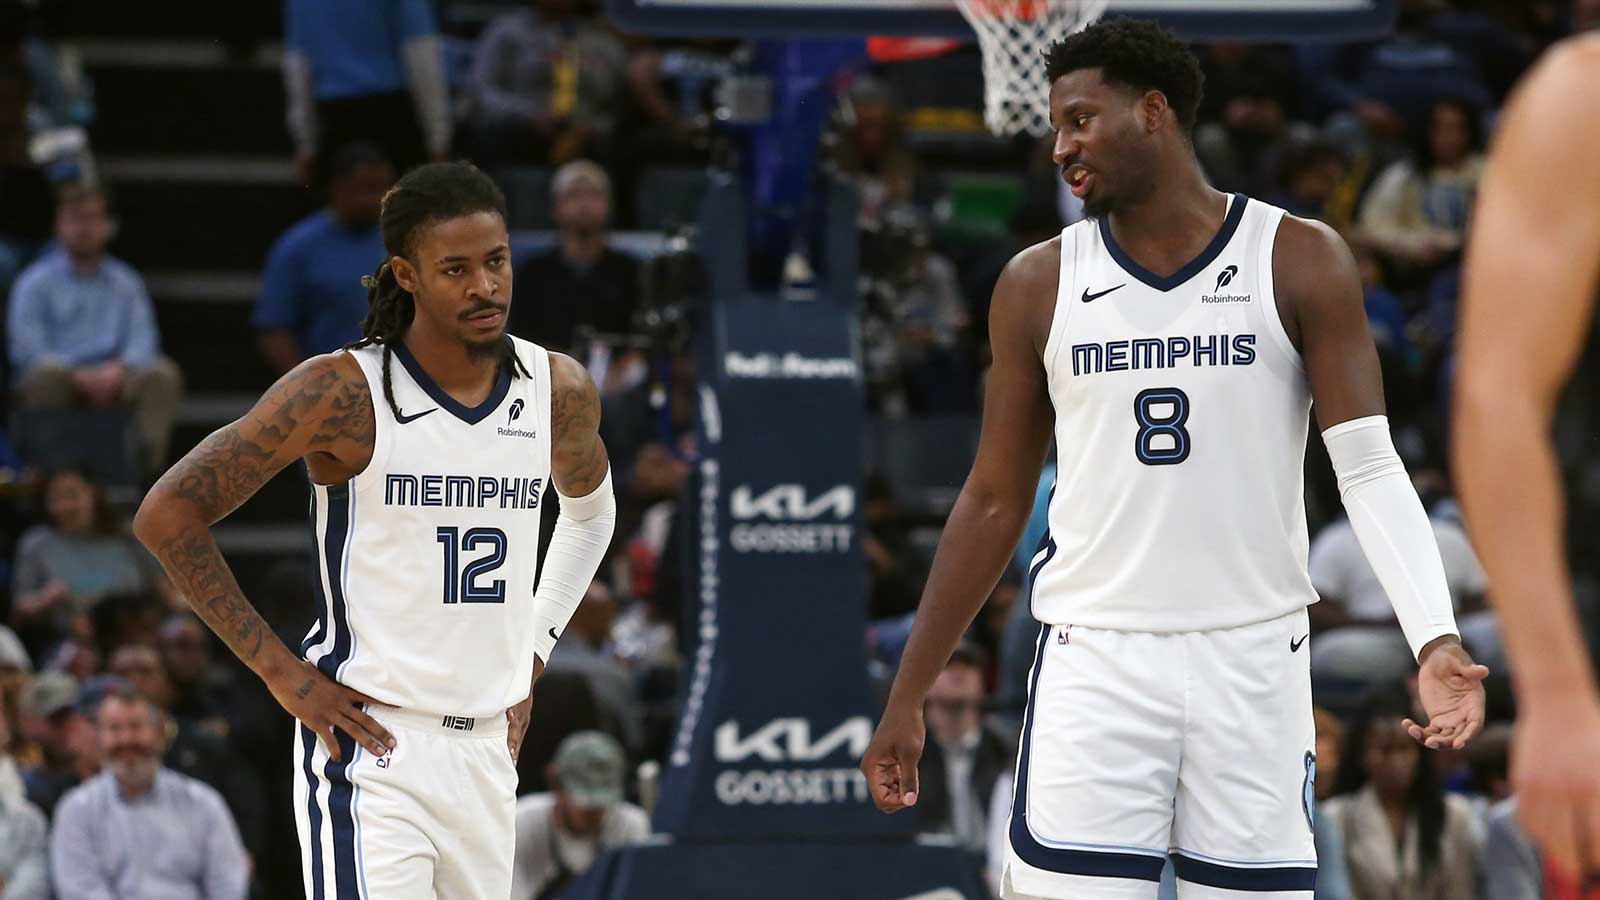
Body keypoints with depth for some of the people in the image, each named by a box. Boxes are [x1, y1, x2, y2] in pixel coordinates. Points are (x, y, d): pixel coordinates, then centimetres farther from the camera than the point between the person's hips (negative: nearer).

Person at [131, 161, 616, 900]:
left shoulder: (560, 391, 5)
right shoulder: (344, 393, -12)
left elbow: (589, 510, 29)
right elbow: (167, 514, -11)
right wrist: (280, 670, -12)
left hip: (488, 751, 6)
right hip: (371, 749, -6)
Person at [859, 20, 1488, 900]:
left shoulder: (1300, 263, -1)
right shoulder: (1039, 284, 5)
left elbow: (1368, 469, -6)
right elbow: (994, 502, 11)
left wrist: (1435, 639, -21)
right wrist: (905, 700, 10)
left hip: (1254, 661, -1)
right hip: (1093, 660, 1)